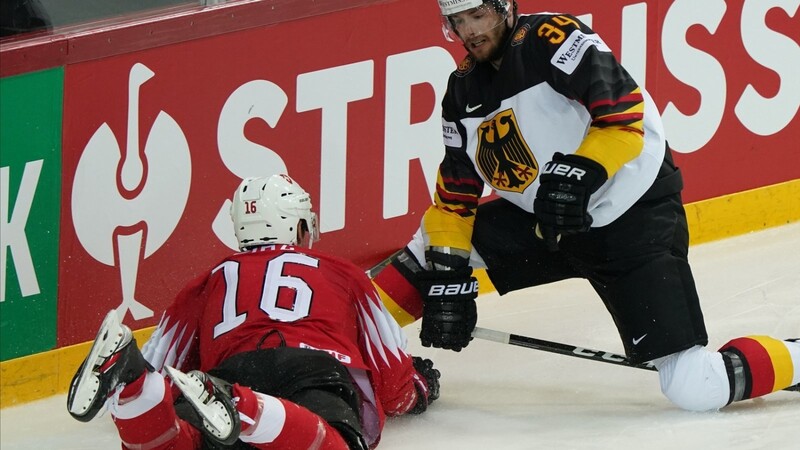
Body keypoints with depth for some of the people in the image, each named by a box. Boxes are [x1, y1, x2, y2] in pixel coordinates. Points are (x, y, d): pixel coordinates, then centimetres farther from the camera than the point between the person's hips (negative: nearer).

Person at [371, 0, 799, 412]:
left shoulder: (553, 40, -18)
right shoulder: (464, 91, 4)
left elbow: (625, 115, -24)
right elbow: (455, 195, 8)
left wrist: (579, 175, -36)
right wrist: (447, 276, 0)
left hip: (635, 221, -8)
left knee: (697, 390, -17)